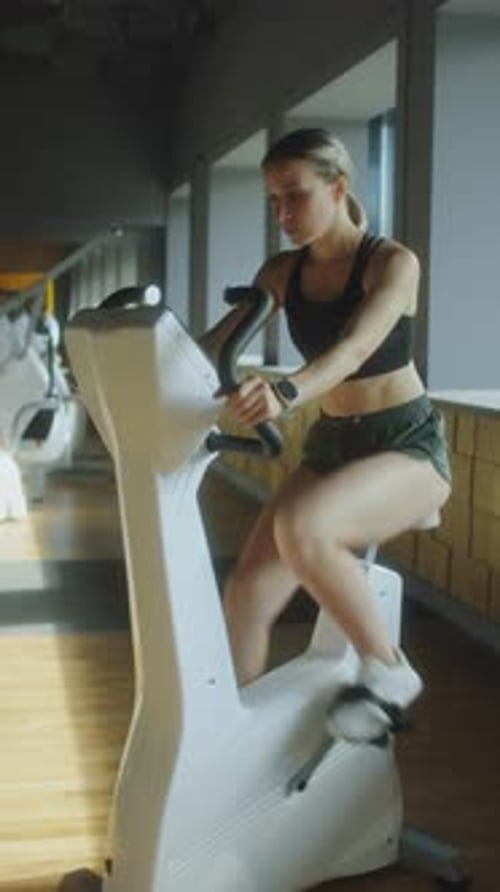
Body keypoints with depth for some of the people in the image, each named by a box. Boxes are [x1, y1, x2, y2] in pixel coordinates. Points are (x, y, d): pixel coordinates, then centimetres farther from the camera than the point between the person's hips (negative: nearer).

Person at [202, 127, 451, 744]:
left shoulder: (393, 263, -14)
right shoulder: (283, 273, 4)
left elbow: (356, 346, -32)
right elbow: (218, 342, -2)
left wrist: (286, 393, -52)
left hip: (409, 445, -6)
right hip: (331, 444, 6)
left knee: (302, 528, -34)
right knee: (248, 588, -11)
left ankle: (388, 671, -14)